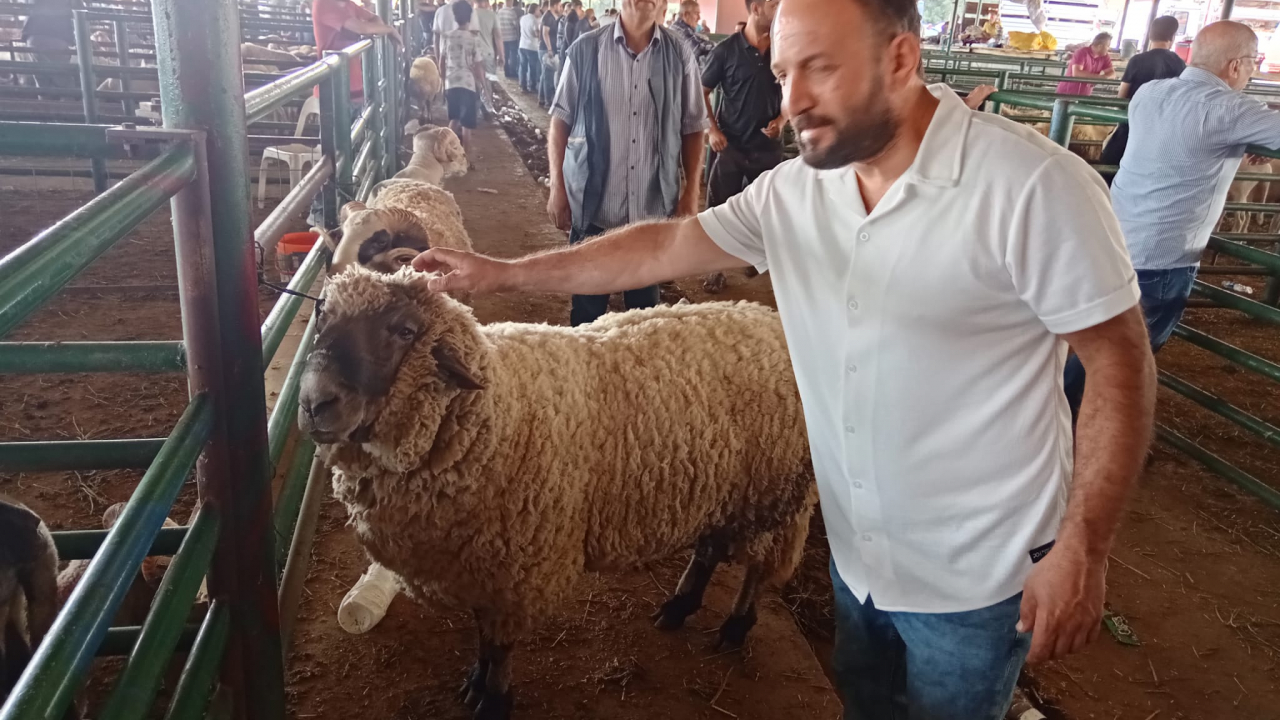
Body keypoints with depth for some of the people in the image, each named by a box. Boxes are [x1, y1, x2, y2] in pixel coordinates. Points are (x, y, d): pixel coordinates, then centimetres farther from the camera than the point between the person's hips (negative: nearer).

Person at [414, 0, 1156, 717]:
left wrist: (1083, 550, -18)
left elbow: (1120, 361, -18)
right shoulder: (793, 191, -4)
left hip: (977, 577, -5)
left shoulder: (1032, 188, -23)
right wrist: (506, 272, -1)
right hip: (856, 555, 6)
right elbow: (667, 246, 0)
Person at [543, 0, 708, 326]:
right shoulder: (586, 49, -6)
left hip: (653, 205, 1)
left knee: (644, 298, 17)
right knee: (588, 298, 13)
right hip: (593, 203, -1)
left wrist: (691, 193, 0)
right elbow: (561, 120, -1)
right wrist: (557, 188, -4)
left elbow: (693, 128, 4)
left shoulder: (680, 56, -2)